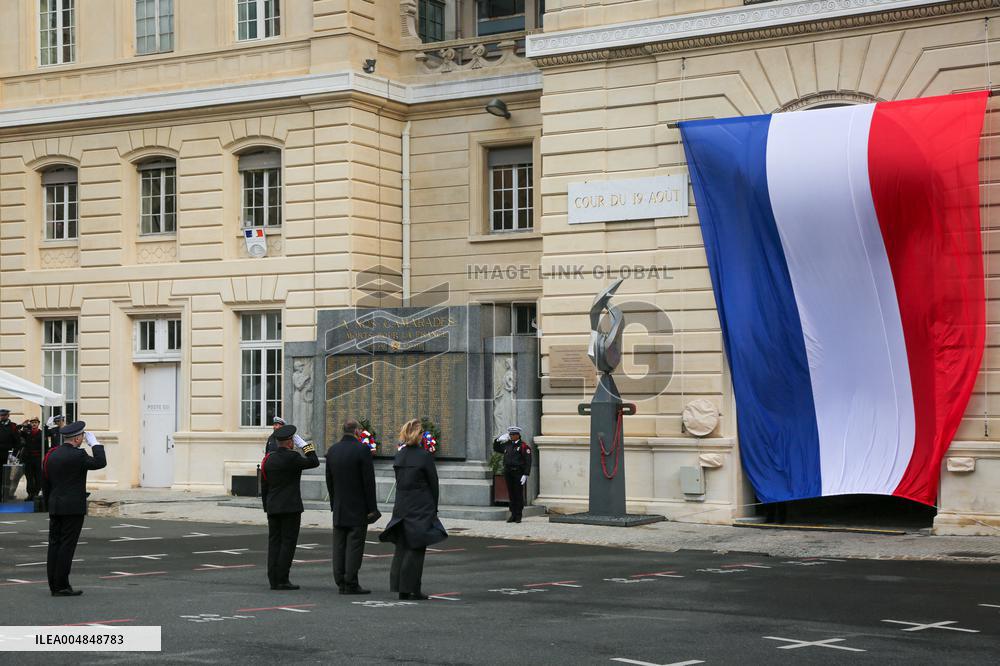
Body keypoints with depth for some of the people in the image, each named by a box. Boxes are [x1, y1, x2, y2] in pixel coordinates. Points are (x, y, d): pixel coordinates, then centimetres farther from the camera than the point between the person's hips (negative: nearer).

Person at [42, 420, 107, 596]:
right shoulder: (77, 455, -15)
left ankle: (54, 585, 11)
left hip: (55, 508, 7)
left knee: (54, 544, 8)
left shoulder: (51, 455, 8)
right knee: (67, 546, -5)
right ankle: (61, 586, -4)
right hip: (73, 508, -7)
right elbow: (100, 463, -9)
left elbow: (45, 484, 14)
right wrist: (94, 443, -1)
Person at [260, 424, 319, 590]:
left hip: (273, 508, 6)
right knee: (288, 542, -3)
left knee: (274, 542, 7)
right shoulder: (292, 457, -13)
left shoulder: (268, 458, 8)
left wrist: (267, 507, 18)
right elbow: (314, 462, -4)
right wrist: (304, 446, 2)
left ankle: (273, 579, 6)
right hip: (290, 507, -6)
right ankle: (282, 579, -6)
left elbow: (264, 486, 12)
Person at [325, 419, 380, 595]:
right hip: (358, 508, -6)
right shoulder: (362, 450, -12)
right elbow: (369, 481, -12)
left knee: (339, 545, 8)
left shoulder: (332, 450, 6)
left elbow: (329, 480, 11)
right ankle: (351, 583, -5)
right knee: (355, 544, -3)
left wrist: (334, 504, 17)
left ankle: (341, 582, 10)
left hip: (339, 508, 6)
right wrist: (372, 508, -7)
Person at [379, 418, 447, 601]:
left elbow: (399, 482, 7)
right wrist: (434, 508, 6)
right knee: (416, 548, -1)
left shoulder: (399, 456, 5)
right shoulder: (424, 456, -11)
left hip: (402, 508, 5)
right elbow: (433, 484, -6)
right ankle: (410, 589, -1)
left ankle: (399, 586, 12)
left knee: (402, 547, 11)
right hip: (421, 508, -5)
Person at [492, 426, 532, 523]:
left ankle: (518, 516, 4)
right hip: (508, 473, 5)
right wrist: (499, 439, 11)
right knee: (511, 494, 8)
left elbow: (528, 461, -10)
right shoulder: (507, 445, 13)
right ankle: (513, 514, 14)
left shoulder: (524, 446, -5)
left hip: (518, 473, -5)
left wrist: (525, 475, -17)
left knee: (518, 495, -2)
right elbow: (495, 448, 29)